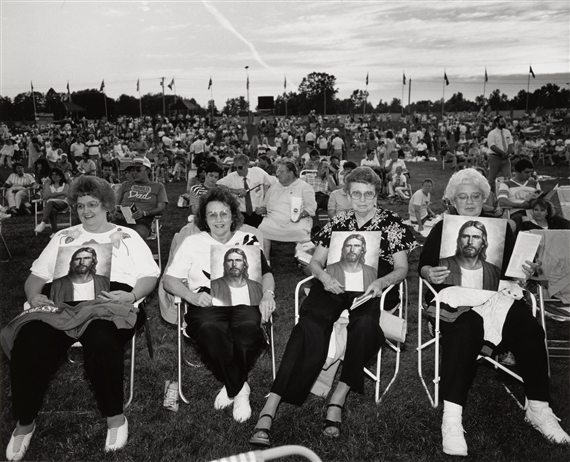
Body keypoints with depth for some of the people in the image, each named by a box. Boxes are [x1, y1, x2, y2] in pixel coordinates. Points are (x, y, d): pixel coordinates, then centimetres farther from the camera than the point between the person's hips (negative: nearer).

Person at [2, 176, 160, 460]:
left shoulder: (127, 236, 20)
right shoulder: (62, 237, 29)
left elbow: (150, 275, 10)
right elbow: (37, 274, 22)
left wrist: (133, 295, -10)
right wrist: (34, 295, -1)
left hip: (109, 301, -2)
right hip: (60, 300, 3)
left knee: (101, 341, -37)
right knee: (29, 343, -28)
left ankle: (115, 417, -17)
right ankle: (24, 423, -8)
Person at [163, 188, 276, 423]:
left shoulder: (248, 240, 22)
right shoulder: (192, 243, 19)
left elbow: (266, 273, 15)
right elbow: (170, 280, 11)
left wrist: (267, 294, -8)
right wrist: (192, 296, -9)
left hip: (243, 300, 1)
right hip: (207, 303, 0)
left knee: (248, 328, -35)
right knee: (209, 330, -37)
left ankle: (231, 387, -11)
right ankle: (240, 390, -16)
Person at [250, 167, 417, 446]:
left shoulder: (392, 223, 12)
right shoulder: (338, 222, 20)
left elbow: (402, 268, 9)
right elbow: (315, 261, 17)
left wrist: (381, 282, -14)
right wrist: (324, 276, -8)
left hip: (370, 288, -1)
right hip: (335, 285, 1)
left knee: (364, 323, -39)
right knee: (311, 323, -31)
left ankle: (337, 399, -32)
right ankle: (270, 407, -39)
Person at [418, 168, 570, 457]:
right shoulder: (441, 229, 12)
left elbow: (510, 268, 15)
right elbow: (423, 266, 4)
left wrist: (526, 272, -7)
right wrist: (430, 273, -19)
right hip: (455, 300, -2)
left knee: (529, 327, -28)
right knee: (465, 329, -36)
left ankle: (538, 408, -14)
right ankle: (451, 417, -37)